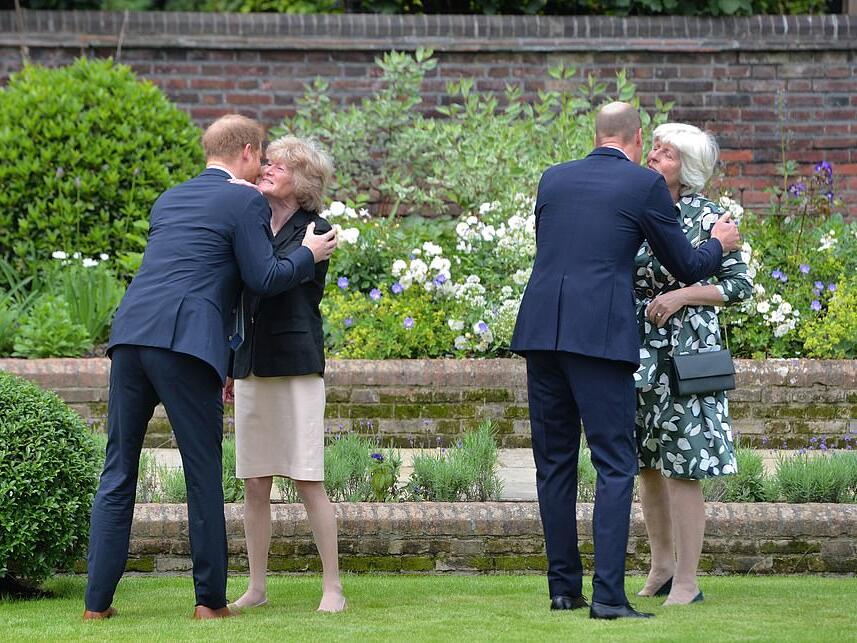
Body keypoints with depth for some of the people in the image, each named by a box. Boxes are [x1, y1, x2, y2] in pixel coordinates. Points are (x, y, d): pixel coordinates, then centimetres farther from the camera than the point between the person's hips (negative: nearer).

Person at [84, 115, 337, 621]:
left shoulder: (169, 200, 25)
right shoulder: (245, 203, 3)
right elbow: (264, 278, -3)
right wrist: (309, 255, 15)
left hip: (131, 334, 6)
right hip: (186, 345, -6)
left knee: (118, 472, 8)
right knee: (203, 472, 4)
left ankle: (98, 601, 6)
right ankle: (210, 600, 6)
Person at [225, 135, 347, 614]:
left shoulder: (315, 231, -2)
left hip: (297, 365, -6)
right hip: (251, 366, 6)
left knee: (308, 480, -7)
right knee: (255, 484, 6)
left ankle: (333, 587, -2)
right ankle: (257, 588, 11)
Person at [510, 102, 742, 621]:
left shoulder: (553, 179, 15)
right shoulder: (646, 185, 1)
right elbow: (687, 267, 8)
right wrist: (719, 244, 30)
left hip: (541, 330, 5)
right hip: (600, 336, -5)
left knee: (555, 462, 12)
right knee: (615, 465, -3)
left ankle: (564, 588, 15)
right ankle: (608, 594, -11)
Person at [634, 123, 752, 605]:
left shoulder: (708, 217, -6)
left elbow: (741, 285, -5)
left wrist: (682, 295, -16)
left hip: (685, 348, -5)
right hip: (638, 350, 5)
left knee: (681, 467, -6)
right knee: (647, 462, 11)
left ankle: (686, 583, 0)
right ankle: (662, 566, 24)